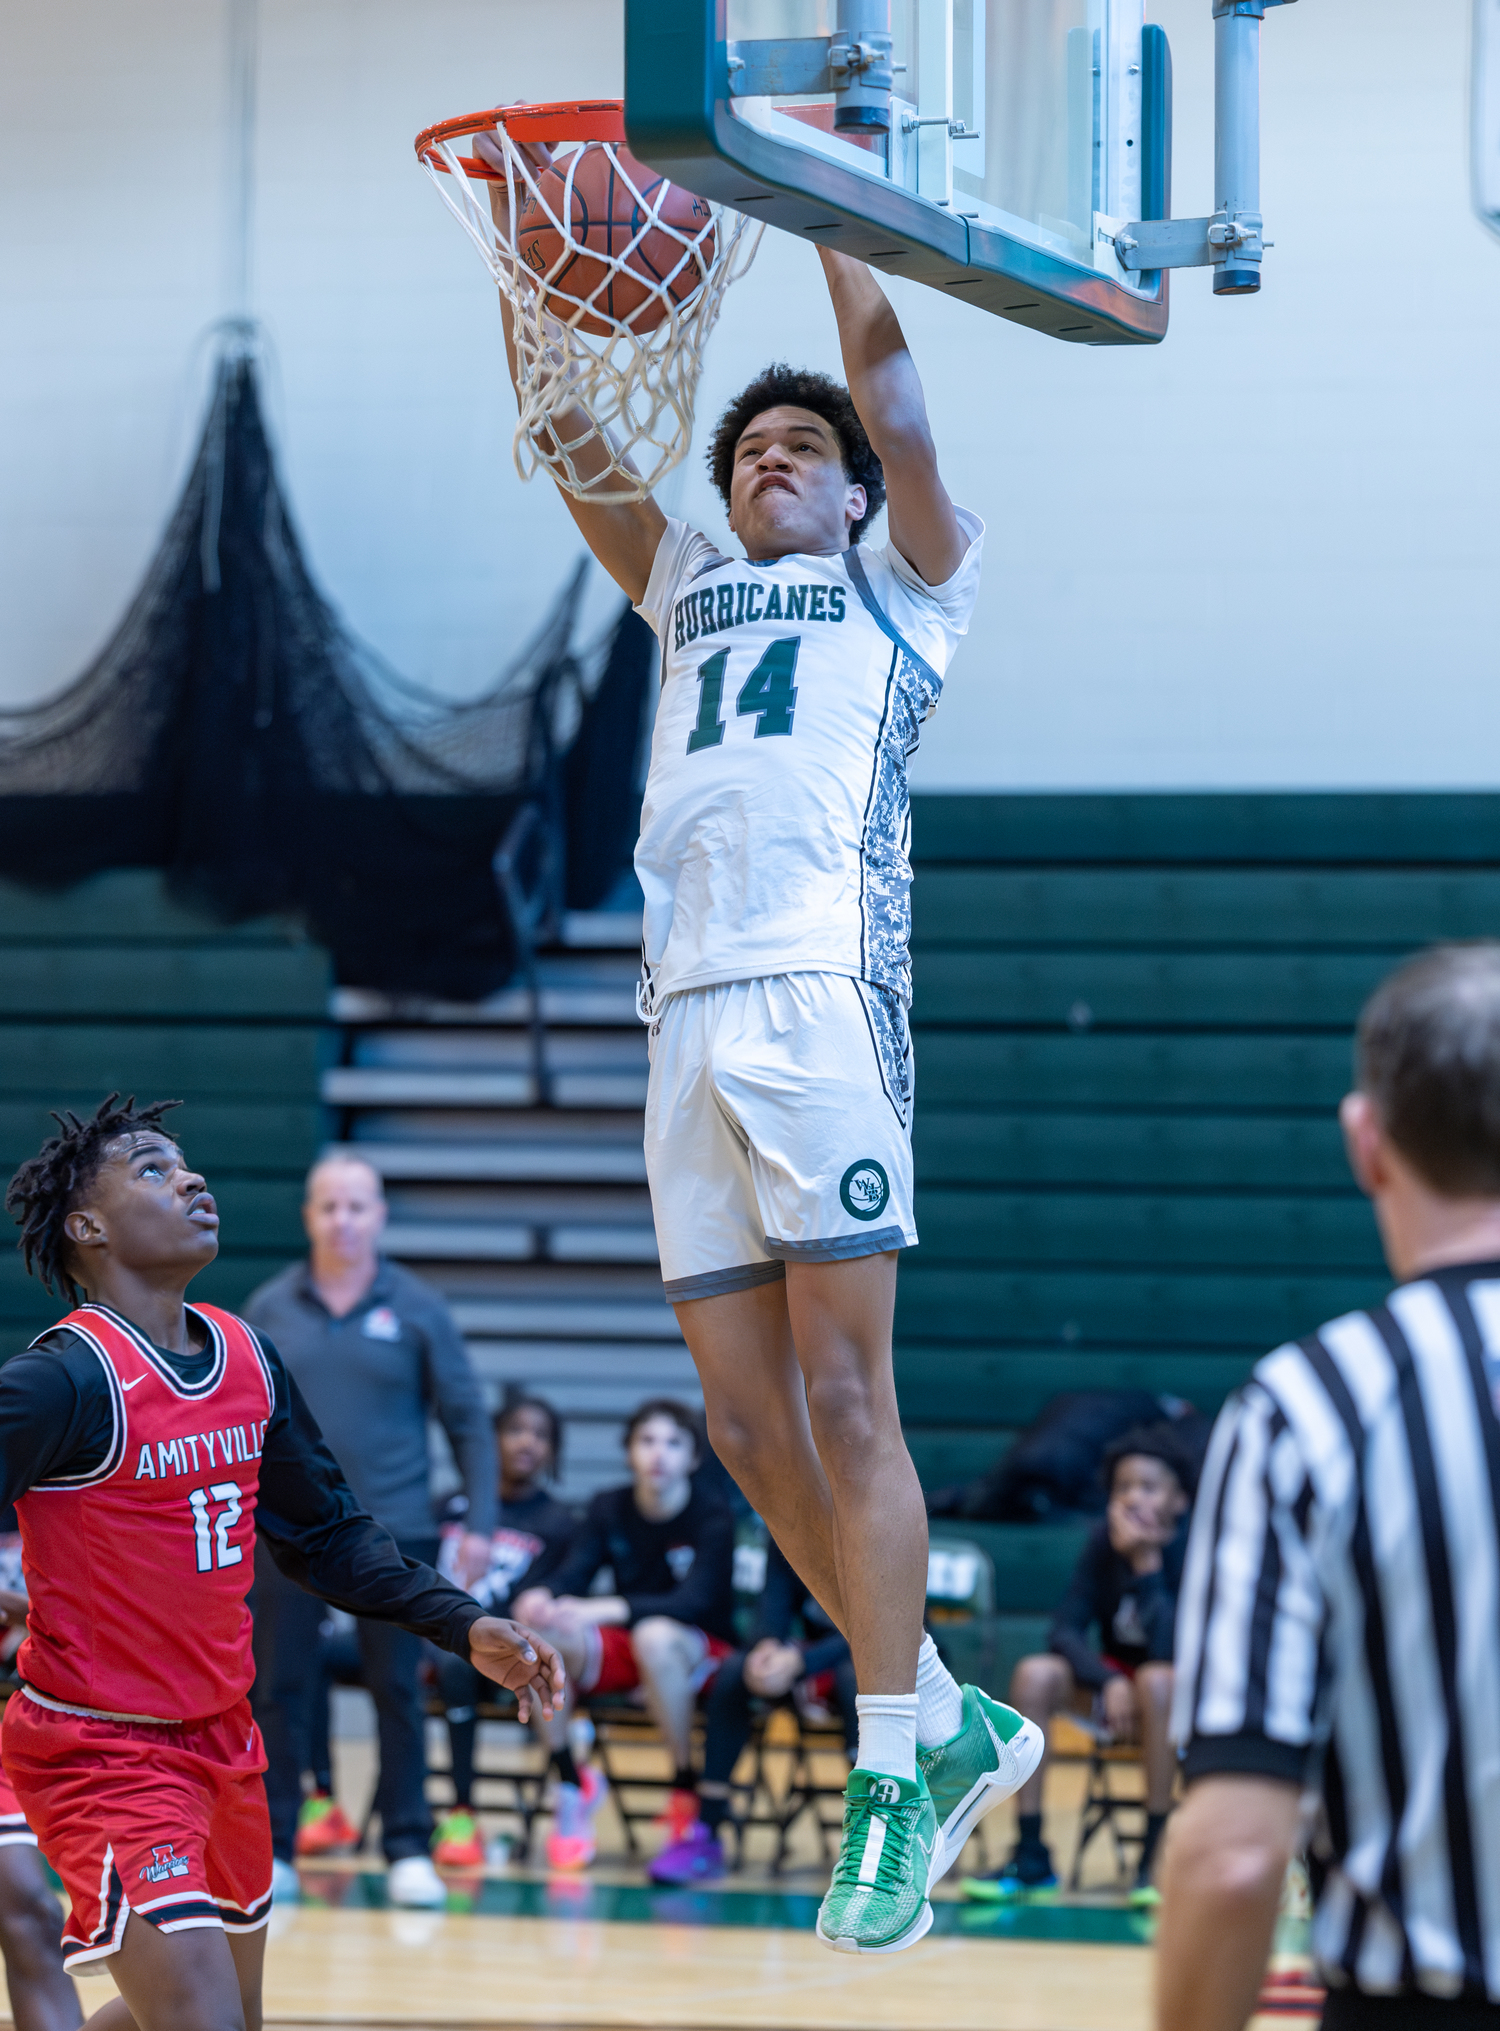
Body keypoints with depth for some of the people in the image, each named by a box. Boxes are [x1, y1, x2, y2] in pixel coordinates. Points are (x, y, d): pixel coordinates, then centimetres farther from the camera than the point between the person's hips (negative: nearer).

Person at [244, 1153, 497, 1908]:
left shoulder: (416, 1308, 2)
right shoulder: (270, 1309, 5)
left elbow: (467, 1419, 4)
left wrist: (479, 1521, -3)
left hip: (394, 1528, -1)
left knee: (398, 1691, 2)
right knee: (278, 1690, 2)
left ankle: (408, 1851, 11)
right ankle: (274, 1848, 9)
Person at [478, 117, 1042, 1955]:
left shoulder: (900, 586, 16)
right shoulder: (686, 594, 29)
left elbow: (888, 397, 2)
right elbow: (567, 433, 20)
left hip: (821, 993, -6)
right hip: (687, 1015, 6)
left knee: (841, 1396, -11)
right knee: (744, 1417, 2)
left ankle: (895, 1774, -9)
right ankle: (952, 1722, 13)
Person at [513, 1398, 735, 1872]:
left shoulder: (713, 1517, -11)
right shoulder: (609, 1508, 2)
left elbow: (694, 1601, -24)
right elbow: (571, 1578, -6)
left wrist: (602, 1610, -37)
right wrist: (541, 1600, -32)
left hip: (702, 1654, -4)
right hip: (619, 1651, 4)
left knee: (656, 1635, -40)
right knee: (537, 1630, -25)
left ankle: (686, 1793, -23)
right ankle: (571, 1786, -12)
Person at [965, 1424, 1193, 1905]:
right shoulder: (1105, 1540, -7)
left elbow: (1168, 1650, -28)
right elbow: (1065, 1630, -11)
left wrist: (1147, 1563, -31)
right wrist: (1109, 1681, -29)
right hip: (1112, 1685, 4)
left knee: (1155, 1680, -37)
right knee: (1035, 1675, -23)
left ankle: (1155, 1859, -29)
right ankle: (1031, 1859, -20)